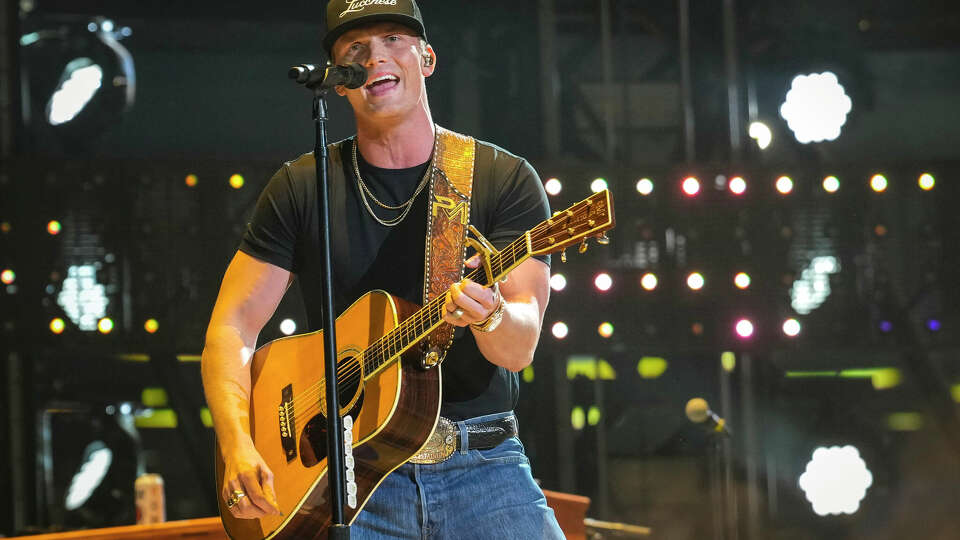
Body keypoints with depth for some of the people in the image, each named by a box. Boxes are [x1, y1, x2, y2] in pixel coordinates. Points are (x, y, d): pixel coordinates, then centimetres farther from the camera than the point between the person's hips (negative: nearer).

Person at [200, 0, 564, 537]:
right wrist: (238, 446, -11)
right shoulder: (303, 186, 7)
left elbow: (520, 348, -8)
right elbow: (234, 325, 5)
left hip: (482, 468, -1)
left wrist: (489, 315, -31)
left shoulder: (506, 178, 3)